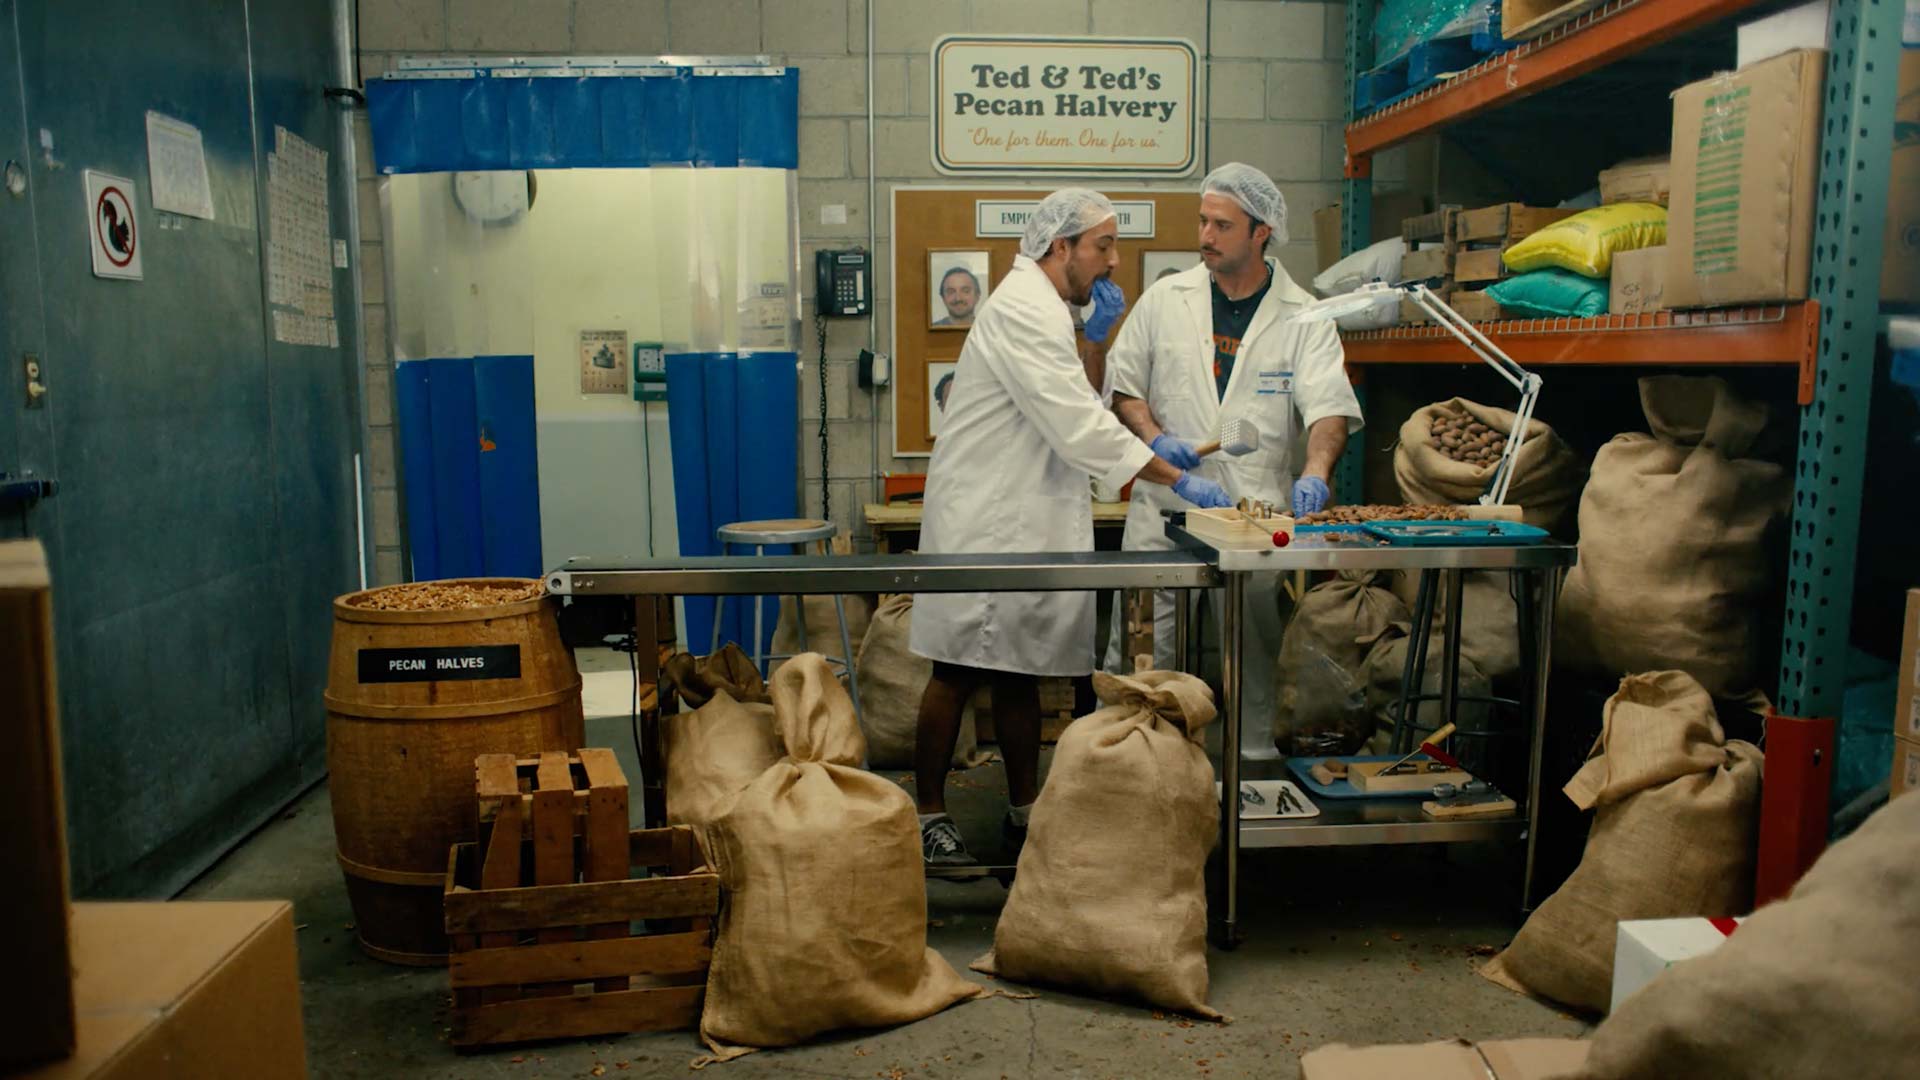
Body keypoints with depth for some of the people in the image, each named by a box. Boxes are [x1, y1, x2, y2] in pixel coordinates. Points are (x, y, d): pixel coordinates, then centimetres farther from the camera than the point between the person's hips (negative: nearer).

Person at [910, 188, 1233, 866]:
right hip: (985, 525, -10)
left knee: (1020, 671, 14)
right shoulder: (1023, 308, -16)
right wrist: (1179, 480, -20)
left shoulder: (1045, 310, 17)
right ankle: (929, 814, 11)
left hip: (1023, 524, 10)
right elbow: (1079, 427, -23)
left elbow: (1076, 406, 17)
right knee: (959, 674, -1)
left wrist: (1098, 338, 5)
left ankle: (1024, 810, 23)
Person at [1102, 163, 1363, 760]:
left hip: (1259, 511, 0)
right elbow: (1123, 385, 13)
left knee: (1257, 656, 7)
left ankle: (1255, 758, 23)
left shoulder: (1302, 317, 4)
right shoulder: (1164, 298, 8)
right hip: (1166, 509, 1)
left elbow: (1329, 407, -6)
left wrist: (1315, 471, -26)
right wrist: (1154, 438, -7)